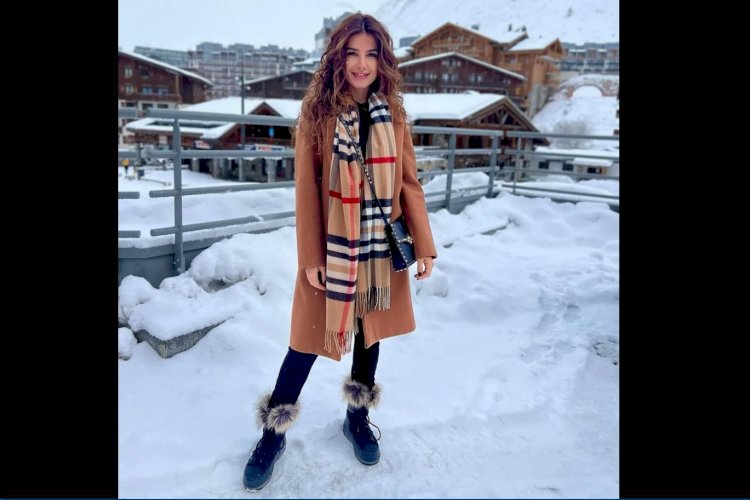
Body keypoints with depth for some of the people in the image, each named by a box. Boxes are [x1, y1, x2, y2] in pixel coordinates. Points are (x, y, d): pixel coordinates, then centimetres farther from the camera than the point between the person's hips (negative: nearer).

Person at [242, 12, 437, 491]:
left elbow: (409, 184, 3)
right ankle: (273, 432, 24)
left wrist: (424, 246, -1)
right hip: (333, 248, -3)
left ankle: (358, 416, 38)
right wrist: (311, 257, -11)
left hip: (382, 246, 3)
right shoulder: (318, 112, -6)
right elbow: (307, 189, -8)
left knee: (371, 329, 15)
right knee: (310, 338, 4)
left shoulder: (393, 114, 2)